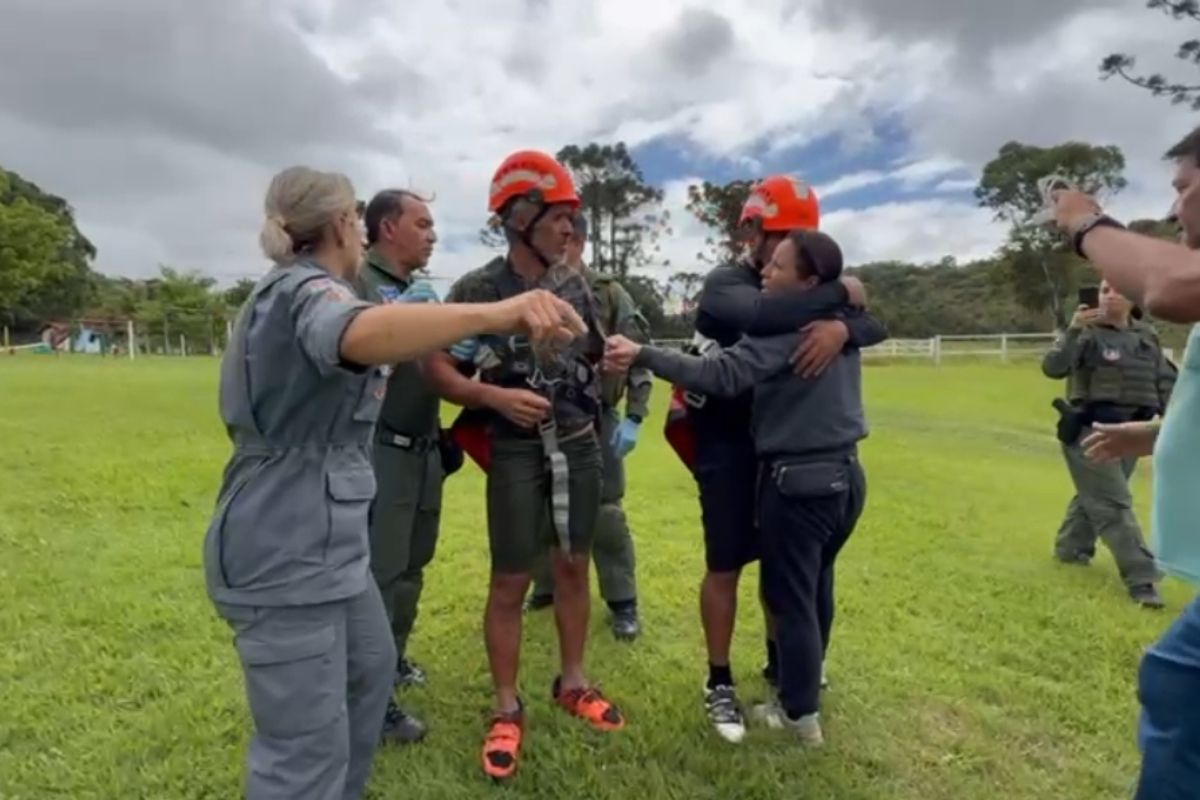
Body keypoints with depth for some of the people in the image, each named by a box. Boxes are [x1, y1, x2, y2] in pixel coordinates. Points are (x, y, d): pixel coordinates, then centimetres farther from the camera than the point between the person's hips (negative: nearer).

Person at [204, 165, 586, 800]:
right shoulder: (306, 288, -17)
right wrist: (494, 314, -55)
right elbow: (357, 334, -43)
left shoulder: (288, 289, 18)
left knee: (369, 666, 25)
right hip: (283, 550, -11)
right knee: (308, 748, -5)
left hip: (318, 540, 11)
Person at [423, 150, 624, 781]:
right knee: (510, 582, 4)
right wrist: (496, 397, -24)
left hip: (580, 444, 5)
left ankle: (572, 683, 34)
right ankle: (507, 709, 23)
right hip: (518, 452, -4)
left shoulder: (576, 286, 4)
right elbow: (438, 372, -12)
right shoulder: (477, 290, -10)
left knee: (573, 567, 15)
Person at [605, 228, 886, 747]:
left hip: (798, 480, -9)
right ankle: (808, 679, 44)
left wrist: (643, 356, -32)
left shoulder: (785, 326, -20)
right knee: (817, 586, 24)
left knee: (790, 596, 6)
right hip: (844, 473, 9)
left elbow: (722, 374, -30)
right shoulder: (843, 323, 5)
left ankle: (801, 714, 21)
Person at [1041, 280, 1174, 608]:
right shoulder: (1088, 334, -10)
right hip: (1090, 431, -6)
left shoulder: (1147, 337, 8)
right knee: (1115, 505, -5)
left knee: (1094, 497, 20)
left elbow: (1165, 381, 15)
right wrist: (1073, 331, -35)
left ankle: (1070, 548, 39)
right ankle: (1141, 579, -1)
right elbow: (1053, 368, -24)